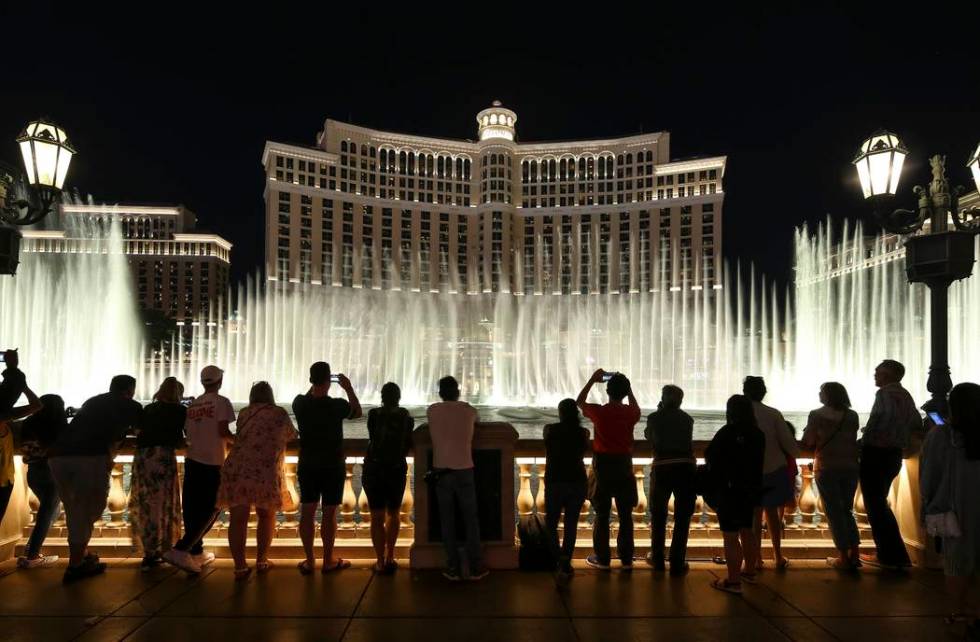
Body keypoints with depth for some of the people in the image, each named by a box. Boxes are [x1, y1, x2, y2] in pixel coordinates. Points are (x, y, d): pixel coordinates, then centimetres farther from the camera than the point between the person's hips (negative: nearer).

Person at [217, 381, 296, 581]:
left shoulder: (244, 413, 15)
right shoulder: (280, 414, 8)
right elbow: (292, 436, 22)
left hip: (236, 470, 2)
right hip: (266, 472, -2)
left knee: (238, 519, 2)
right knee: (266, 516, 18)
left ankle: (240, 567, -1)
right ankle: (261, 561, 23)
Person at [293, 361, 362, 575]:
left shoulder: (300, 403, -8)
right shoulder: (337, 405, -16)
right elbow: (357, 412, 4)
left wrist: (314, 386, 18)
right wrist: (349, 388, 7)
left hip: (307, 467, 3)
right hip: (333, 467, -3)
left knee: (307, 511, 10)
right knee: (329, 513, 6)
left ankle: (309, 561, 17)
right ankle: (328, 561, 15)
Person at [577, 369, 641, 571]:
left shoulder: (598, 411, -11)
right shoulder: (630, 413, -5)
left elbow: (579, 402, 10)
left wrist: (592, 380, 12)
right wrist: (626, 386, 18)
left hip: (603, 465, -2)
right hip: (624, 465, 2)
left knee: (602, 514, 7)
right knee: (625, 515, 10)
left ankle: (602, 558, 11)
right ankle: (626, 559, 15)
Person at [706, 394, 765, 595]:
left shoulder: (727, 433, -16)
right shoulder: (758, 434, 2)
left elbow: (709, 456, -8)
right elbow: (759, 460, 11)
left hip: (729, 490, -7)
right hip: (751, 490, 7)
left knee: (730, 536, -4)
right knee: (747, 531, 22)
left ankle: (733, 581, -3)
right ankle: (749, 571, 36)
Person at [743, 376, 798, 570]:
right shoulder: (773, 414, -9)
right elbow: (788, 443, -9)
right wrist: (795, 452, 14)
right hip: (774, 470, 1)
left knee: (755, 514, 10)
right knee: (772, 512, 14)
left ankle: (757, 558, 12)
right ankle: (778, 557, 21)